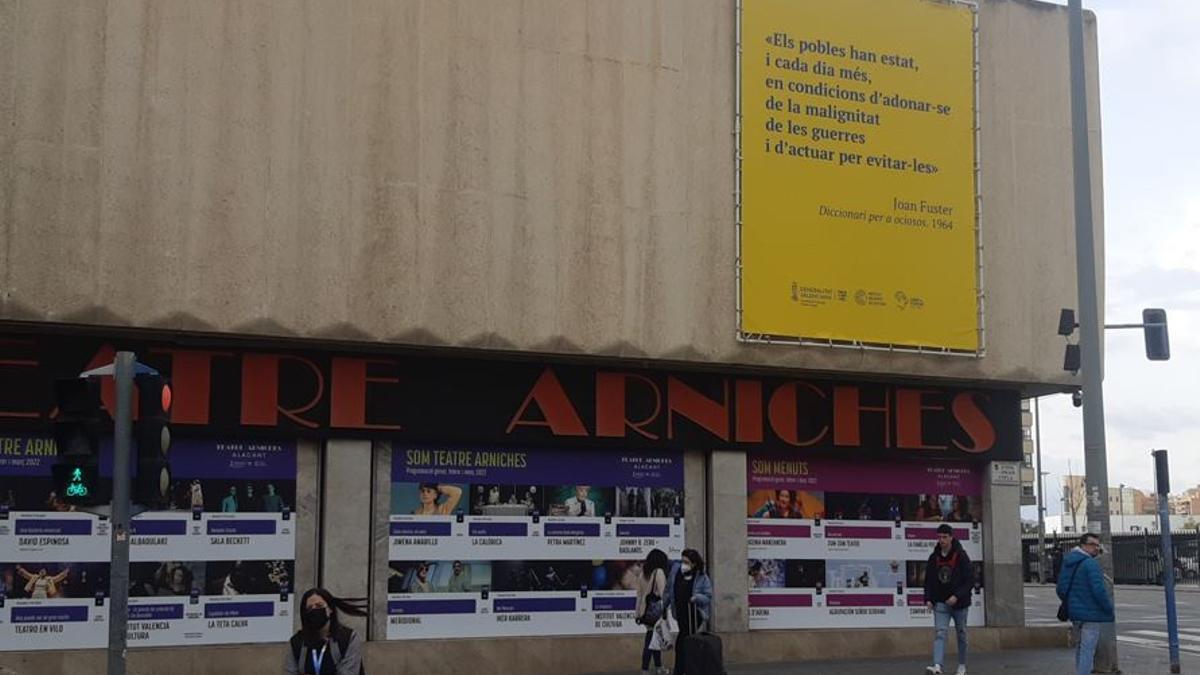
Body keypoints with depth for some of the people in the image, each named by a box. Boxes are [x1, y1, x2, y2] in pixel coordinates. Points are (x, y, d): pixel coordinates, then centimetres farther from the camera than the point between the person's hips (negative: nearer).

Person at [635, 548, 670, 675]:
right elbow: (663, 593, -14)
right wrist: (664, 611, -13)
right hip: (656, 609, -7)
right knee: (651, 640, -3)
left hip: (646, 610, 7)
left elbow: (639, 595, 12)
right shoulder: (659, 572, -9)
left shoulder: (643, 574, 10)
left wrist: (637, 612, 16)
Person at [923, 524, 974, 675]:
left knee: (961, 634, 11)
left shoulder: (961, 556, -8)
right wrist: (928, 599, -3)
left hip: (959, 602, -2)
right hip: (940, 603, 2)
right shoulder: (934, 557, 3)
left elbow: (970, 580, -10)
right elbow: (928, 581, 10)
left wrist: (957, 596, -19)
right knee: (940, 632, -13)